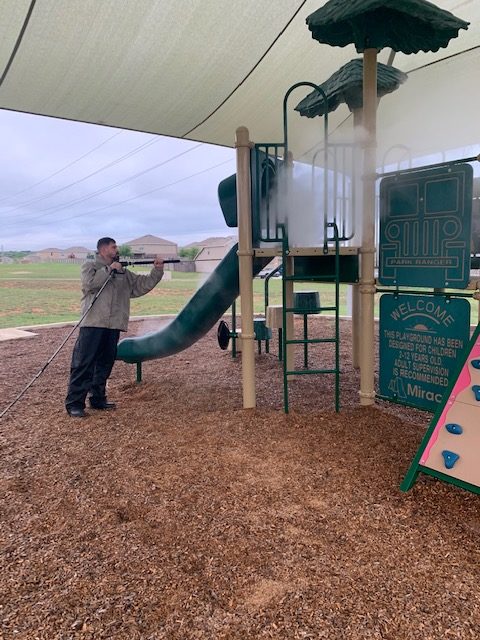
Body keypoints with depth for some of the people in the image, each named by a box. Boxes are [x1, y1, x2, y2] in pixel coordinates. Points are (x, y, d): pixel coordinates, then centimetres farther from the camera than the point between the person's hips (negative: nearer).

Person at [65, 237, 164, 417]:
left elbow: (142, 284, 14)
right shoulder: (90, 266, 6)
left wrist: (157, 270, 2)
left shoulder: (123, 273, 19)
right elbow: (89, 283, -13)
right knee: (83, 364, -6)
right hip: (92, 324, -6)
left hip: (113, 326, 6)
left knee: (105, 364, 12)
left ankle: (98, 398, 23)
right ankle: (74, 403, -1)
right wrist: (109, 269, -9)